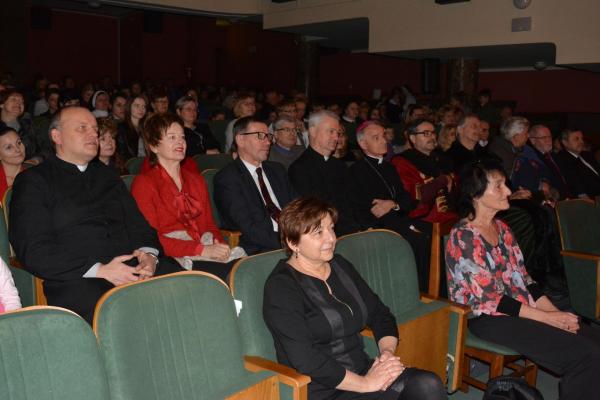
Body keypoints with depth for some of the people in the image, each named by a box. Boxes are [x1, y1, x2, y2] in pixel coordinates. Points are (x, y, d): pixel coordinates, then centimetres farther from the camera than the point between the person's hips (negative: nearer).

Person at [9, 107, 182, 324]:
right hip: (77, 280, -5)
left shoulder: (107, 175, 25)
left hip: (133, 267, 6)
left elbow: (140, 226, 22)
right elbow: (34, 250, -4)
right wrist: (100, 271, -15)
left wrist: (149, 254, -3)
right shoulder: (33, 181, 8)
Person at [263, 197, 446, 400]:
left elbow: (380, 314, 16)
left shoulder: (340, 265, 12)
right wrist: (365, 384, -16)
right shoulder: (281, 286, -10)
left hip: (363, 372, 7)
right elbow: (306, 360, -18)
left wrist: (388, 351, -4)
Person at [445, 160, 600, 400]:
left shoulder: (501, 228, 12)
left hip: (523, 308, 8)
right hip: (489, 318, -8)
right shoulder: (464, 237, -14)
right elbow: (489, 299, -16)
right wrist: (548, 318, -14)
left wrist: (555, 311, -2)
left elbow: (523, 279, 13)